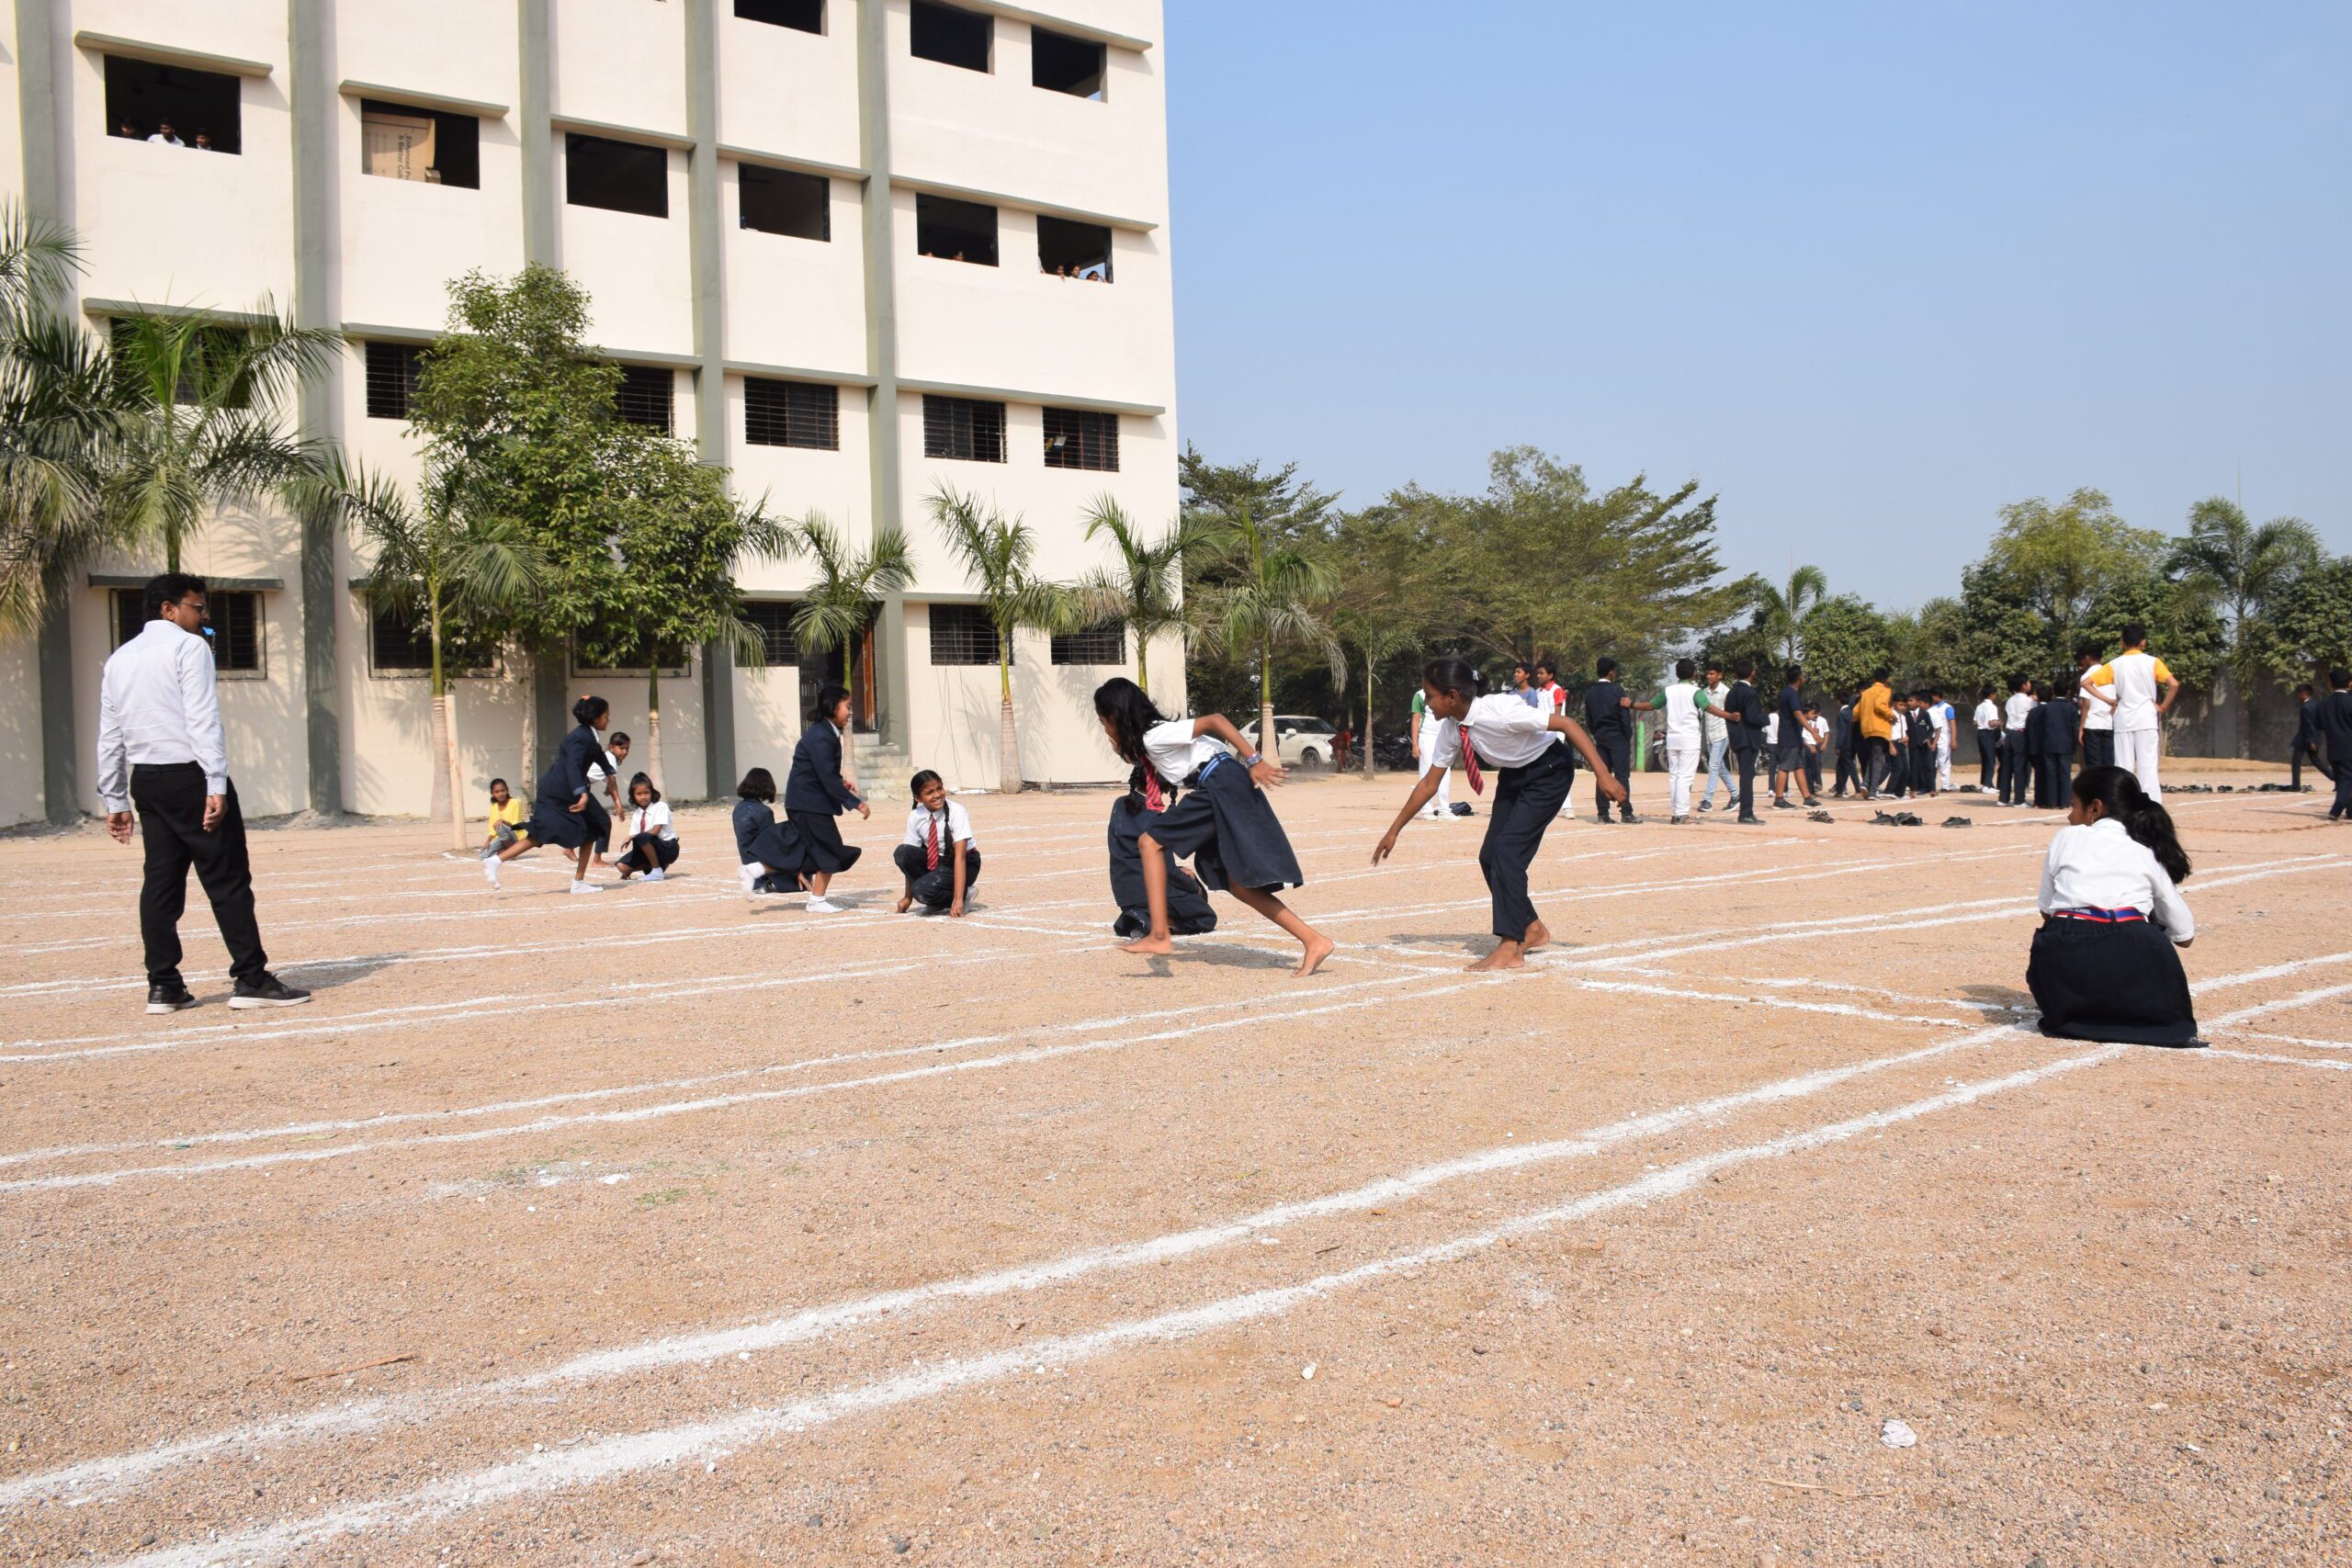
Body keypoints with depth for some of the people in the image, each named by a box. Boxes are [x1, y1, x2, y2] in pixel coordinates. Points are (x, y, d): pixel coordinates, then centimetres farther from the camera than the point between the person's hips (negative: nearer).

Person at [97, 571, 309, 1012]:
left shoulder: (118, 659, 17)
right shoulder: (189, 647, -5)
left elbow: (110, 736, 16)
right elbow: (203, 719, -15)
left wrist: (114, 801, 19)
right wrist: (217, 786, -19)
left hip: (147, 781, 7)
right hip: (190, 776, -7)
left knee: (160, 881, 9)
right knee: (228, 880, -4)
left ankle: (163, 986, 9)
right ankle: (250, 980, -5)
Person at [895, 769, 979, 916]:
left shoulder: (956, 812, -23)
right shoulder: (915, 816, -10)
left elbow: (960, 857, -27)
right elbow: (909, 858, -6)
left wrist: (958, 899, -33)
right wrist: (907, 897, -7)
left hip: (964, 864, -5)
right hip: (935, 860, 6)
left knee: (922, 891, -29)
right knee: (902, 852, -22)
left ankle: (964, 894, -3)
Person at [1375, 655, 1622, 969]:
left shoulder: (1500, 711, -33)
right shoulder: (1450, 729, -11)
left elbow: (1567, 724, -28)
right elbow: (1429, 784, 1)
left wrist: (1602, 775, -33)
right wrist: (1394, 831, 4)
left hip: (1549, 770, -7)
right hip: (1513, 774, 7)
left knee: (1507, 849, -18)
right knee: (1489, 856, 3)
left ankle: (1509, 949, -13)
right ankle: (1532, 928, 24)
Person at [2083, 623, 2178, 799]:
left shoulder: (2115, 664, 5)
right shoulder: (2152, 662, 0)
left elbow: (2087, 681, 1)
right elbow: (2174, 684, -10)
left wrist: (2107, 700, 6)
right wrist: (2164, 706, 1)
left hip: (2123, 720, 2)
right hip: (2146, 719, -2)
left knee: (2123, 768, 5)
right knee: (2148, 766, -3)